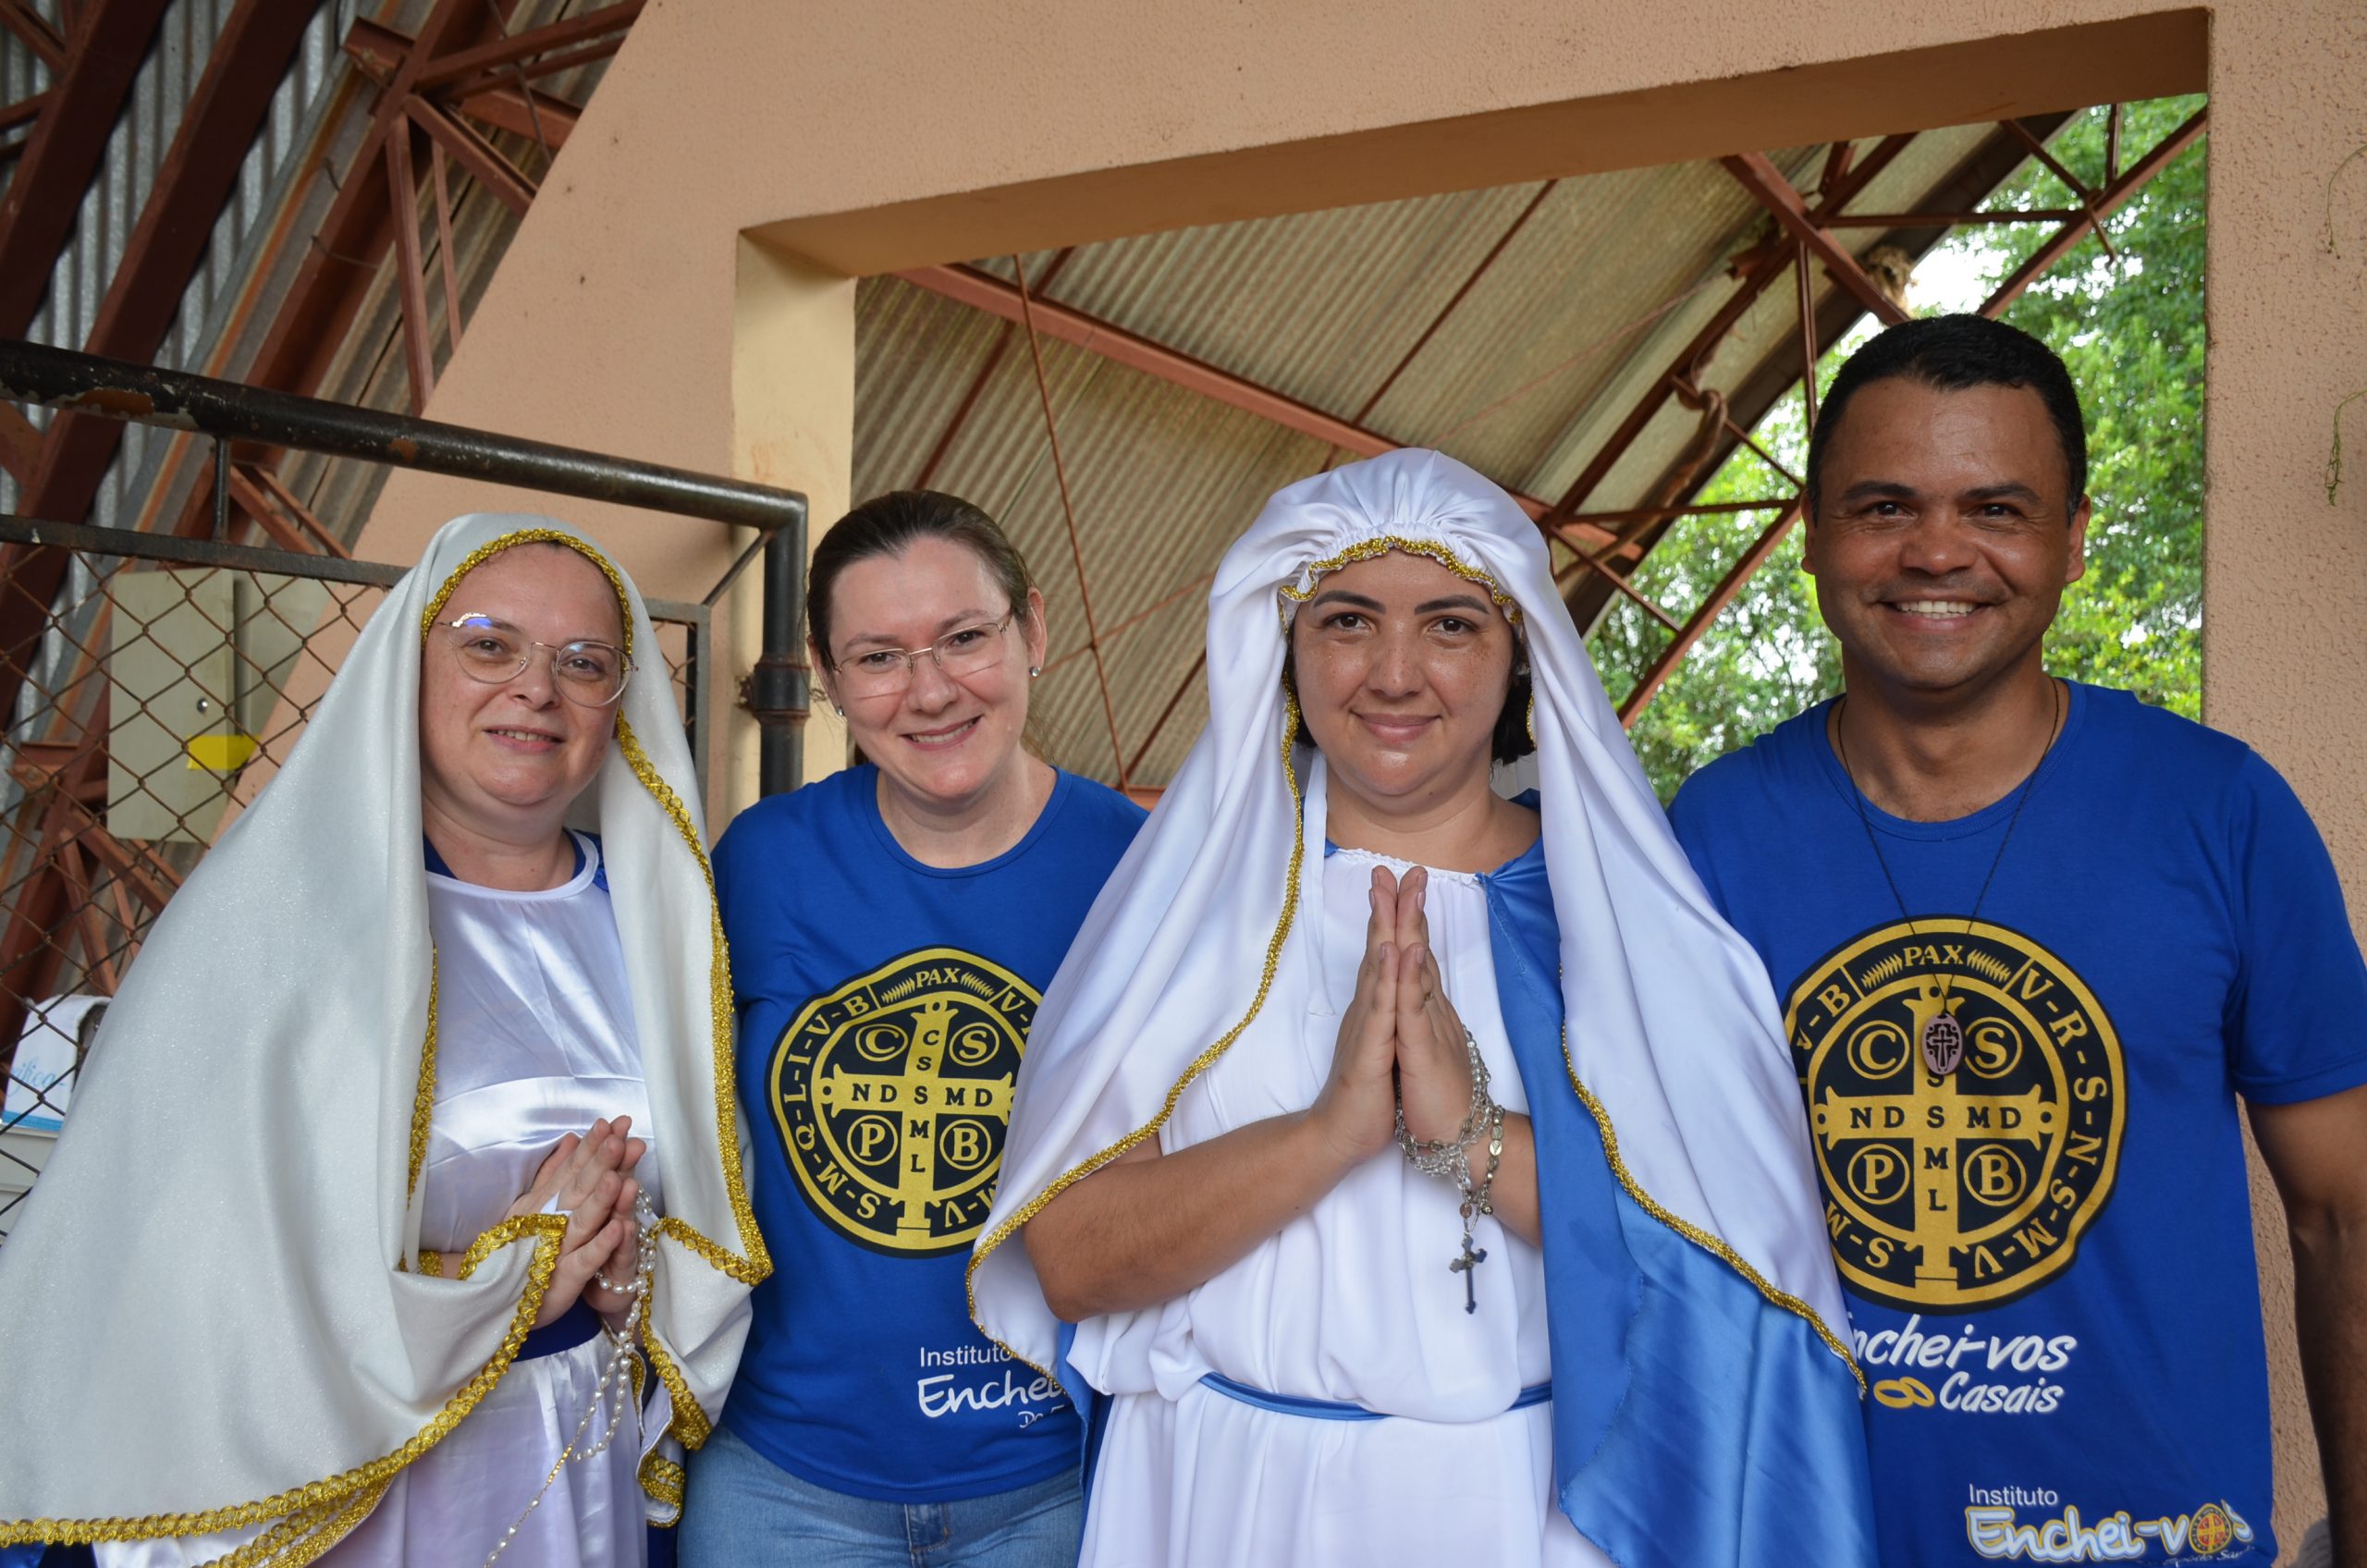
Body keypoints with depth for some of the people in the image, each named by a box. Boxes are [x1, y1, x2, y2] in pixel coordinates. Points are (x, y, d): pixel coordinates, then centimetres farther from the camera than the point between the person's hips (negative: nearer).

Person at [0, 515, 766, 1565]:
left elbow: (713, 1188, 10)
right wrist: (496, 1275, -17)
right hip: (340, 1481, -4)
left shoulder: (645, 909, 1)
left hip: (587, 1455, 5)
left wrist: (640, 1264, -10)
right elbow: (176, 1252, -19)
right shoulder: (282, 900, -14)